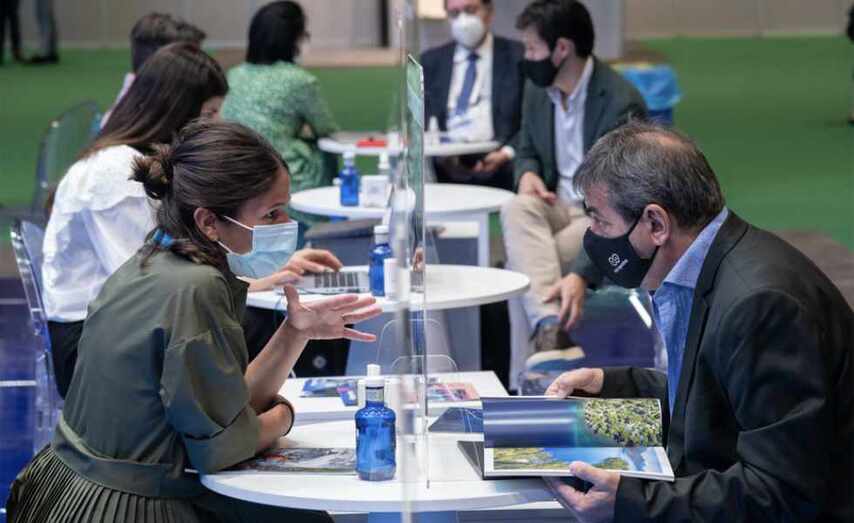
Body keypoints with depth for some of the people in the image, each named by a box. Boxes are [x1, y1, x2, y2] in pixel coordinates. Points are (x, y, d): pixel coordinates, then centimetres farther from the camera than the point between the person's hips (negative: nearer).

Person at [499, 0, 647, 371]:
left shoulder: (621, 103, -21)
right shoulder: (538, 89, 3)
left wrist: (581, 275, -40)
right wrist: (528, 173, -8)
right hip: (557, 205, 6)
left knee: (519, 268, -29)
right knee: (516, 209, -31)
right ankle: (551, 329, -46)